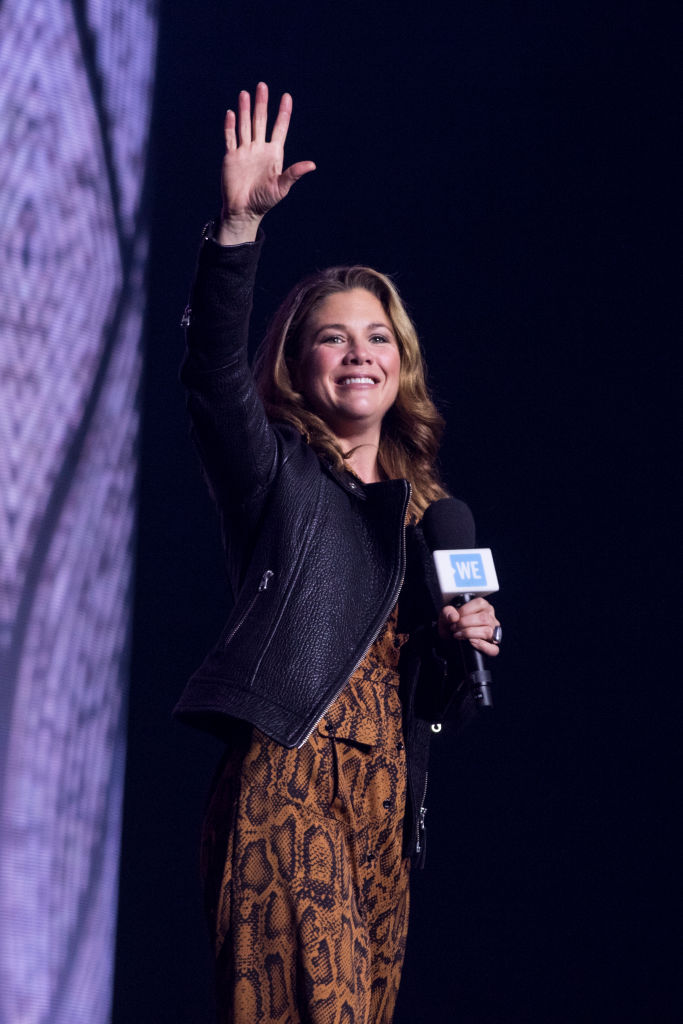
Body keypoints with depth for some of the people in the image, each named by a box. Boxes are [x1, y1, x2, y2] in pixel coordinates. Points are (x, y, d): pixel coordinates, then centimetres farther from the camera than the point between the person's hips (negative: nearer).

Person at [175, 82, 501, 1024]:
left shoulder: (423, 507, 22)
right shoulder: (277, 470, 7)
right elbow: (213, 368, -14)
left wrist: (464, 648, 5)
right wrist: (239, 225, -26)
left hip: (386, 803, 6)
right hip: (287, 779, -6)